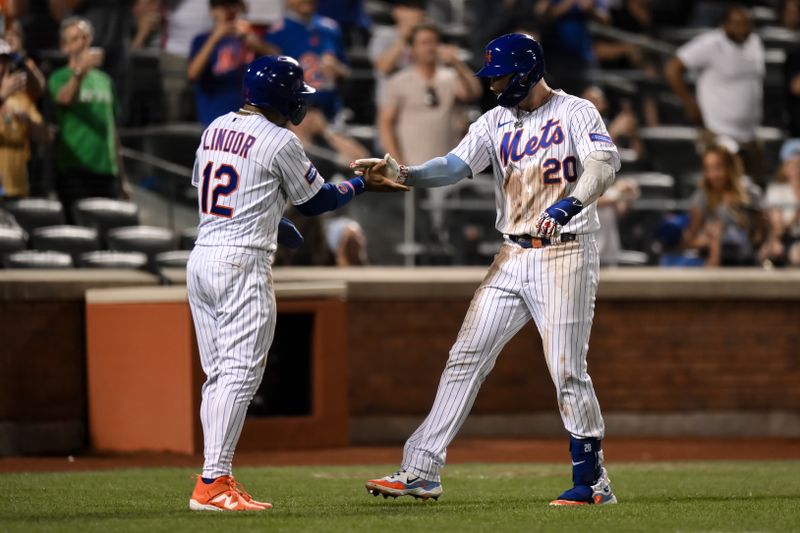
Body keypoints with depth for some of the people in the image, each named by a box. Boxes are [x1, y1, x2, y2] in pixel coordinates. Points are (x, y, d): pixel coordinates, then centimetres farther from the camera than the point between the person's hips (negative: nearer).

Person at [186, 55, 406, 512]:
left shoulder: (216, 128, 12)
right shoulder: (279, 142, -10)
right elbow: (316, 201, 1)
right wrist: (361, 185, 18)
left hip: (201, 259, 8)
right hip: (242, 264, -8)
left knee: (220, 375, 11)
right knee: (240, 373, -7)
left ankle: (217, 481, 10)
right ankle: (212, 483, -13)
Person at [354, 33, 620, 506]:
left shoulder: (575, 113, -7)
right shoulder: (496, 122, 11)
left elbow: (605, 161, -24)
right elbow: (455, 166, -1)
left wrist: (570, 204, -42)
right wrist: (402, 174, -20)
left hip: (565, 254, -6)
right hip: (513, 256, 6)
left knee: (568, 372, -8)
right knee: (466, 358, 3)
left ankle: (593, 480, 5)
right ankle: (422, 472, 3)